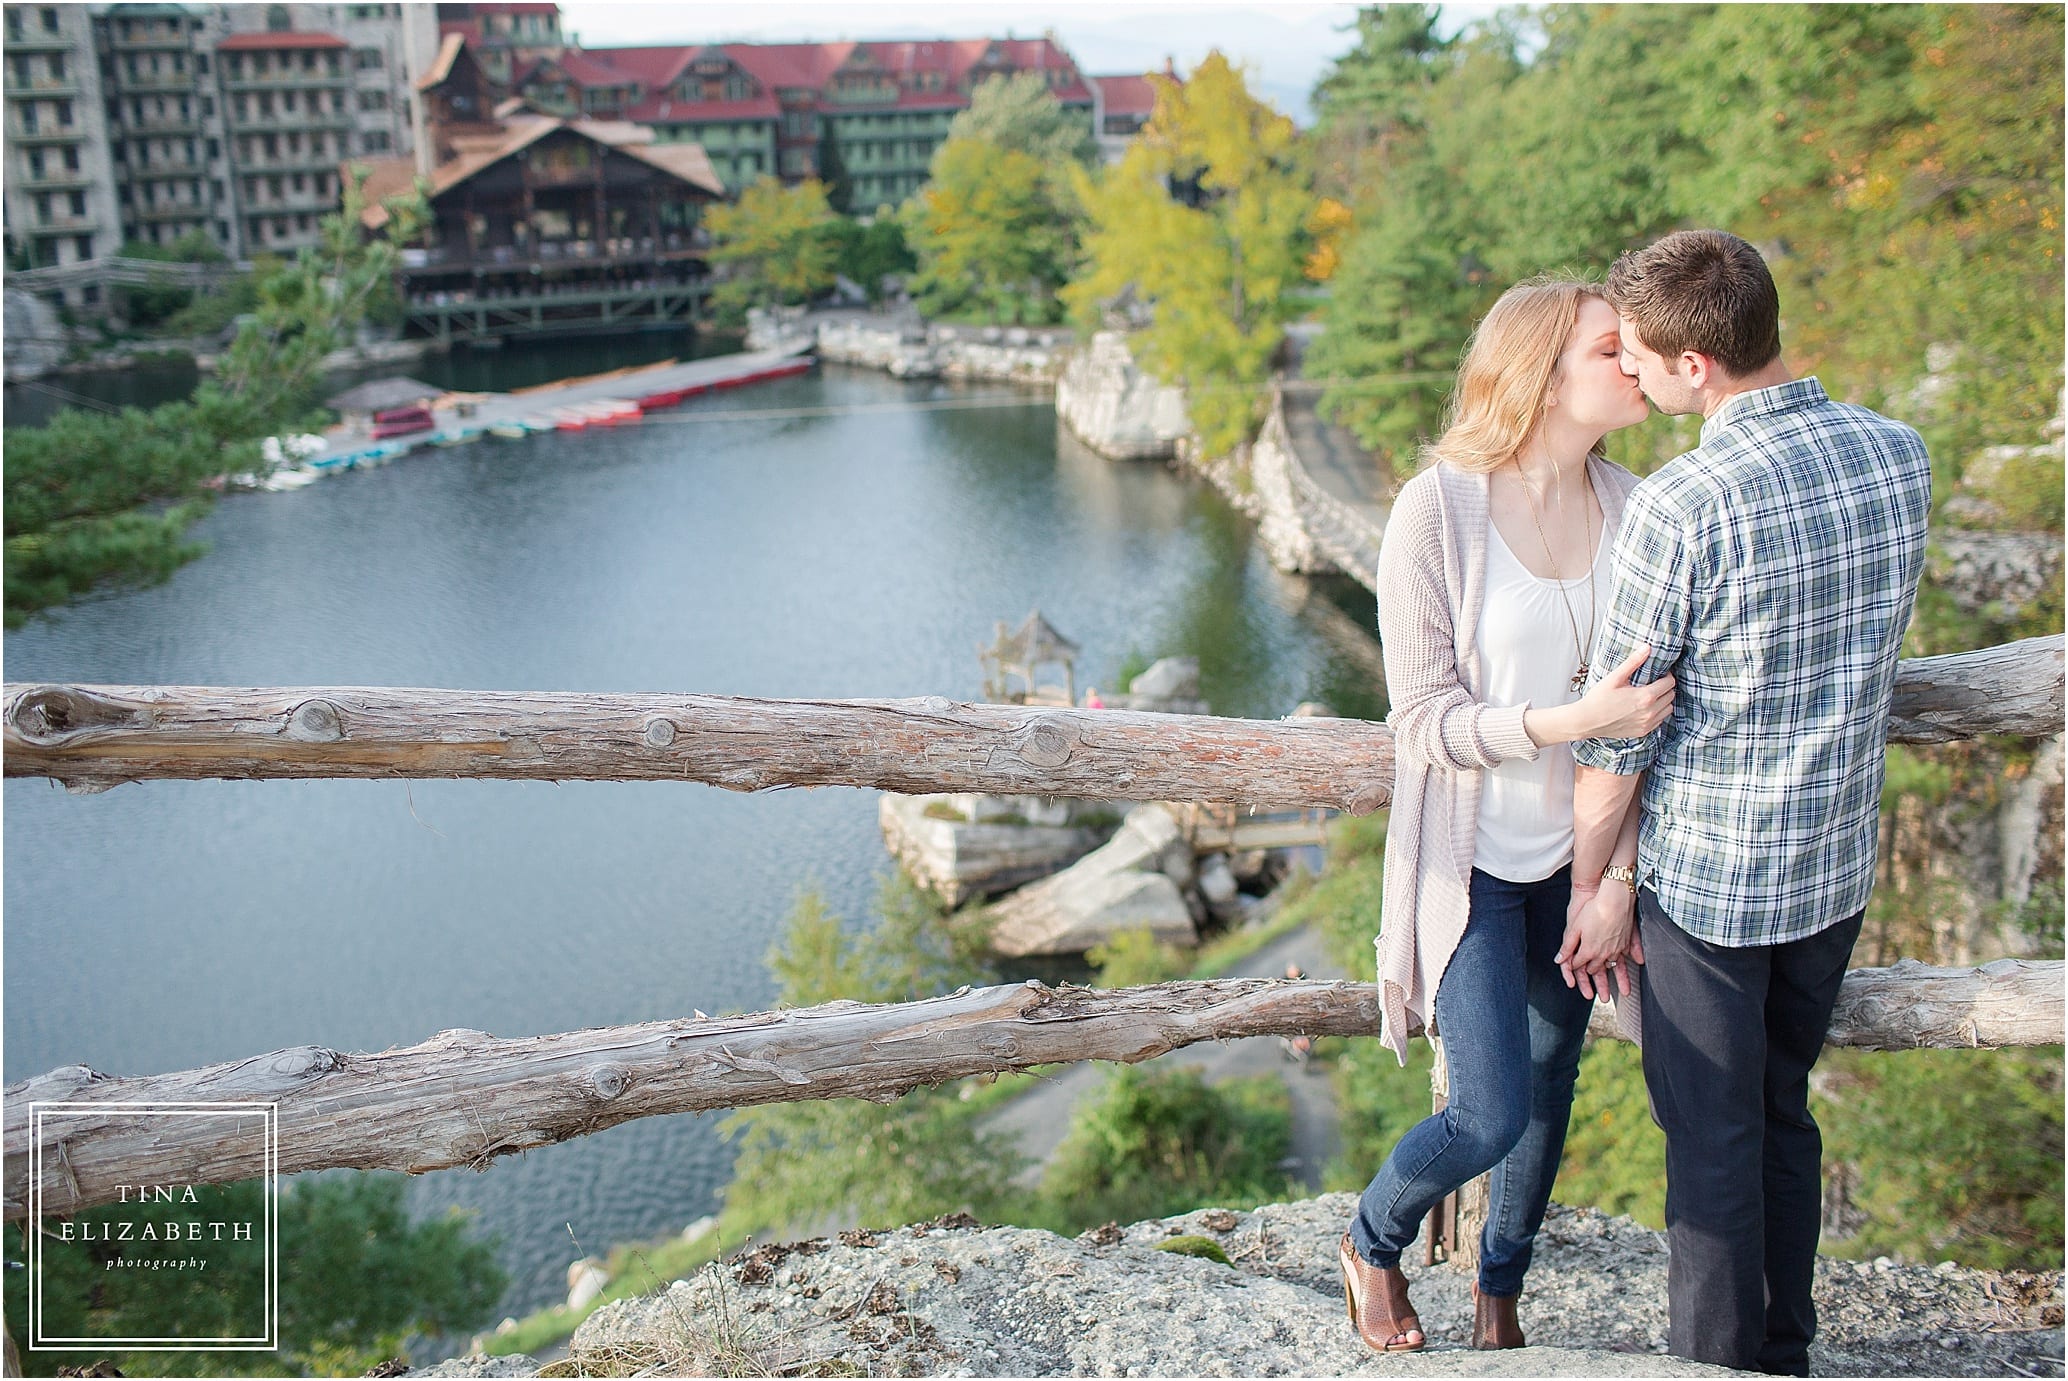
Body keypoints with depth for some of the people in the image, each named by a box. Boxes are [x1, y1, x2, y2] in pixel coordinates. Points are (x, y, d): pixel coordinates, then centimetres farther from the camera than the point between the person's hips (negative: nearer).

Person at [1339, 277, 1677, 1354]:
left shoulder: (1628, 505, -2)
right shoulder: (1436, 511, -18)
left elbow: (1646, 693, 8)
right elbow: (1427, 723, -17)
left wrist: (1625, 870, 7)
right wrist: (1571, 720, -31)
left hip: (1579, 852, 6)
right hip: (1475, 857, -5)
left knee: (1550, 1084, 17)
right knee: (1492, 1115, -9)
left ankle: (1500, 1289, 42)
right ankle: (1373, 1239, 25)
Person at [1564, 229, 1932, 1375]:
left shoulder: (1679, 506, -24)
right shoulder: (1898, 454, -3)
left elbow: (1617, 730, -16)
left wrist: (1593, 883, -3)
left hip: (1707, 877, -6)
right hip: (1839, 864, 7)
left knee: (1713, 1148, 10)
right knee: (1783, 1119, 23)